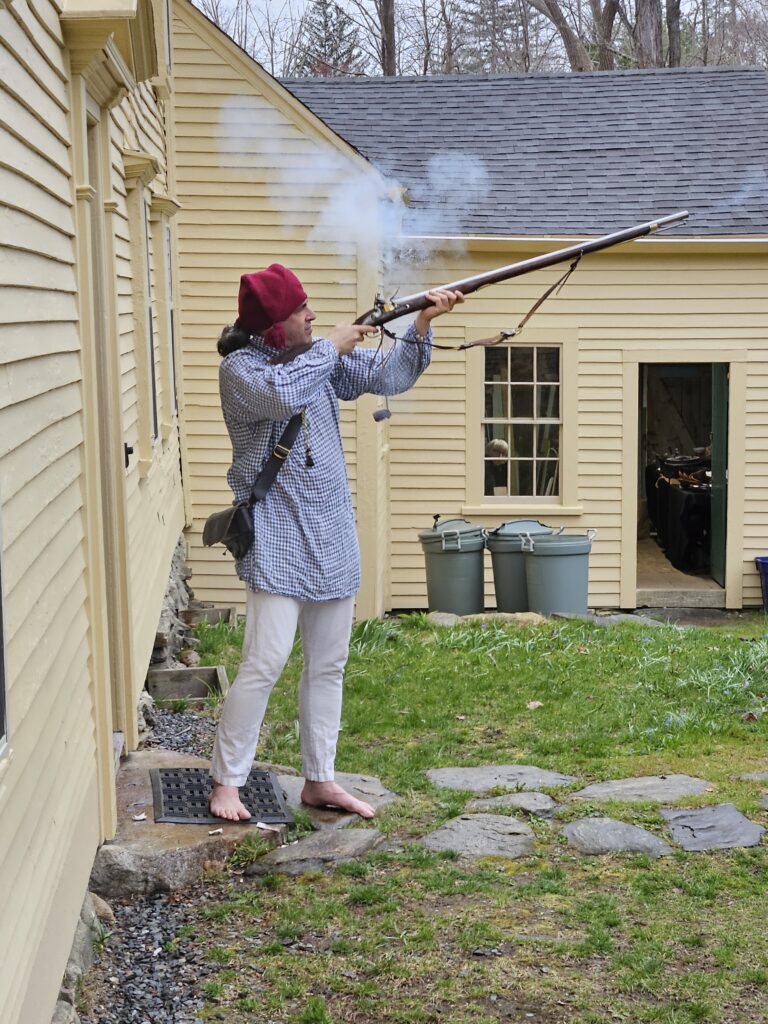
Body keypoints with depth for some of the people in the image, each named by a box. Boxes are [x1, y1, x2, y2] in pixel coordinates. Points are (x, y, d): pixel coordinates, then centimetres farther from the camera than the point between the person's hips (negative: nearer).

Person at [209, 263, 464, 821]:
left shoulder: (322, 356, 10)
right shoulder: (240, 367, -8)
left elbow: (387, 376, 8)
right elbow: (282, 393, -28)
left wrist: (422, 325, -7)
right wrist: (332, 347, -15)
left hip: (332, 531, 7)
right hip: (277, 535, -7)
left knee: (329, 664, 10)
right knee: (266, 661, -12)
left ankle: (320, 780, 21)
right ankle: (227, 781, 2)